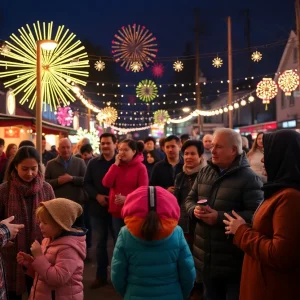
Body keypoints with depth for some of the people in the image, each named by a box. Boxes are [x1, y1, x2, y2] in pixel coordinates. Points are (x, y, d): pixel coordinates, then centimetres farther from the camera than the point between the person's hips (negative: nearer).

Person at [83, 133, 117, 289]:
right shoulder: (93, 163, 4)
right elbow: (86, 183, 5)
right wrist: (96, 195, -10)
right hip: (98, 208, 3)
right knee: (101, 241, 12)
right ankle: (101, 275, 24)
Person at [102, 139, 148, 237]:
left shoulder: (141, 167, -8)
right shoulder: (116, 166, 7)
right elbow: (106, 183, -7)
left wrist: (127, 198, -22)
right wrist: (116, 164, -9)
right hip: (116, 210, 5)